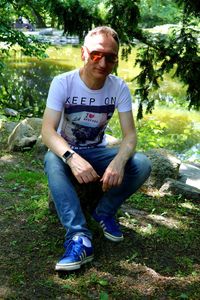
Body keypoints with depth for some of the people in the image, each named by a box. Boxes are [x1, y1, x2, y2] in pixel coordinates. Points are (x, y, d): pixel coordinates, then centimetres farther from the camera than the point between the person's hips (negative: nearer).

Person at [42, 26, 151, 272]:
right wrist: (72, 157, -47)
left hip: (97, 153, 2)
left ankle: (104, 212, -2)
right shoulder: (62, 83, -19)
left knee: (142, 164, -25)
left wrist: (119, 160, -38)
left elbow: (129, 134, -15)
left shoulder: (119, 87, -12)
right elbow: (47, 131, -26)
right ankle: (79, 237, -39)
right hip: (67, 152, -2)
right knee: (52, 160, -37)